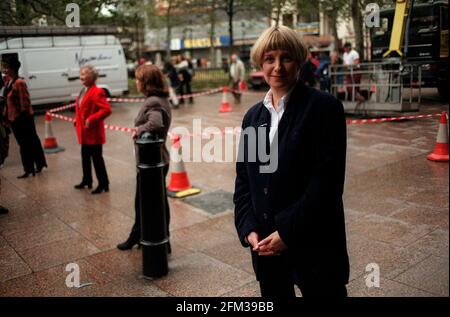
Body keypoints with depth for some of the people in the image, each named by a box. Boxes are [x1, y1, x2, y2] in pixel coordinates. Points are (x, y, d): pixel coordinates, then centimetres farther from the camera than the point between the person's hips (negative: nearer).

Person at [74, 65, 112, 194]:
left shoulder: (97, 92, -18)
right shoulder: (83, 90, 12)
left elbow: (107, 109, -25)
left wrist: (92, 120, -25)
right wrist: (78, 121, 12)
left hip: (93, 132, -9)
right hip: (84, 132, 9)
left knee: (97, 158, -2)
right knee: (85, 157, 19)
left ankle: (103, 184, 8)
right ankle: (87, 180, 35)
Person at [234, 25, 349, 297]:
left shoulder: (324, 107, -9)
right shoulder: (253, 116, 8)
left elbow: (328, 180, -15)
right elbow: (243, 179, 9)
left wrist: (288, 232, -15)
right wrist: (248, 229, -3)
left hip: (314, 242, -5)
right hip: (266, 244, 5)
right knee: (273, 291, 18)